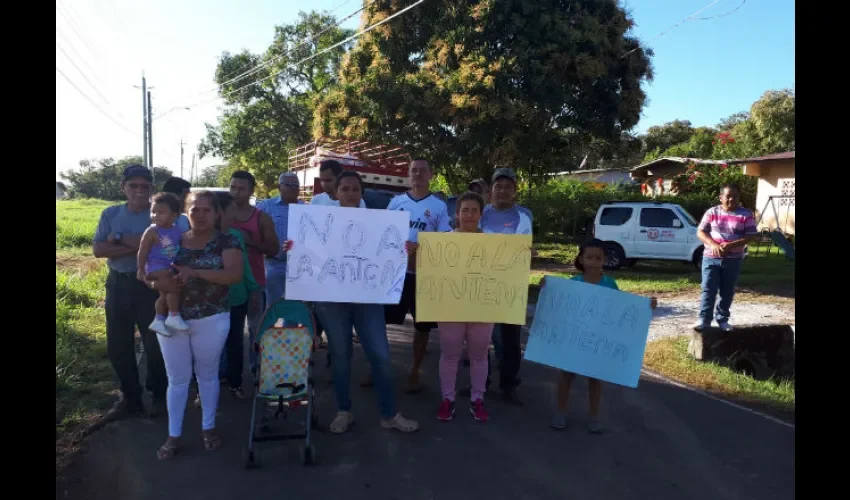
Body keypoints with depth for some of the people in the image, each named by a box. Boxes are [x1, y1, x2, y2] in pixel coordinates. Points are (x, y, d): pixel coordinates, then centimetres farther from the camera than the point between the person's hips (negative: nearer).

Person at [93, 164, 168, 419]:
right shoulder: (110, 214, 4)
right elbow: (98, 250, -6)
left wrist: (120, 239, -16)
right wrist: (137, 246, -17)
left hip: (150, 285, -4)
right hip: (117, 285, 5)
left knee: (154, 344, 5)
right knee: (117, 346, 12)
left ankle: (159, 395, 25)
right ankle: (130, 397, 28)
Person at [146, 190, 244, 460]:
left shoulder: (227, 241, -5)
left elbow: (234, 275, -19)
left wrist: (196, 272, -28)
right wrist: (158, 283, -17)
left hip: (211, 320, -2)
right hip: (171, 319, 3)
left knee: (207, 375, 14)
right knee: (177, 379, 11)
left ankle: (209, 428, 31)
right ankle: (173, 436, 25)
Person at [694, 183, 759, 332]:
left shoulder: (746, 215, 1)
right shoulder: (712, 212, 2)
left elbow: (751, 236, -4)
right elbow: (700, 232, 0)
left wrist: (731, 245, -18)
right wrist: (713, 245, -18)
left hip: (733, 259, 1)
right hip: (711, 257, -1)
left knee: (727, 291, 9)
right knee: (708, 289, -4)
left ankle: (722, 319, 21)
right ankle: (704, 319, -3)